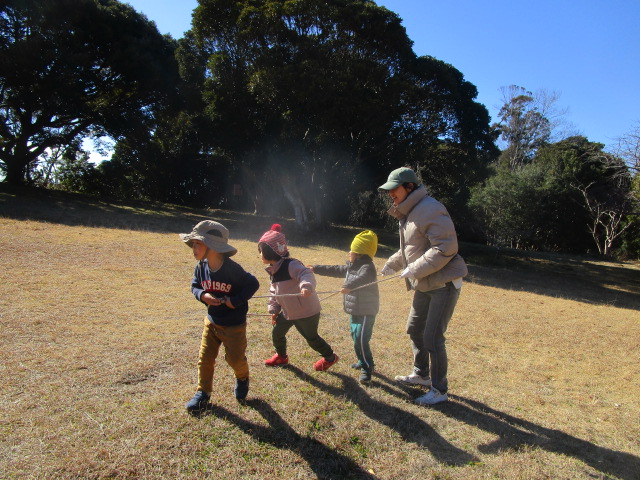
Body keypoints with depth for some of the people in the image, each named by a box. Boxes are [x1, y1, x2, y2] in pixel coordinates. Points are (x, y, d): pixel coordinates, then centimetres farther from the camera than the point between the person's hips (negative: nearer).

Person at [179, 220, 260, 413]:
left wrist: (235, 300, -25)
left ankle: (242, 379, 42)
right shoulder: (201, 267, -9)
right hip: (211, 321, 5)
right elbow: (195, 286, 5)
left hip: (234, 325, -5)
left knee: (236, 359, 10)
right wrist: (203, 295, -17)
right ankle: (203, 393, 28)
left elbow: (253, 284, -18)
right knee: (205, 359, 9)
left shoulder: (232, 268, -27)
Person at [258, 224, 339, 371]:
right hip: (287, 311, 9)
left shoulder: (291, 265, -26)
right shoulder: (273, 269, 4)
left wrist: (306, 286, -63)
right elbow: (274, 292, 14)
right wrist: (273, 310, 14)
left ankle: (330, 357, 32)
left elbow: (306, 274, -42)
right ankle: (281, 356, 44)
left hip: (306, 311, -8)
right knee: (277, 333, 17)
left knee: (311, 337, 7)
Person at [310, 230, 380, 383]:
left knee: (360, 340, -10)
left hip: (366, 312, -10)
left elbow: (362, 278, -41)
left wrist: (349, 286, -58)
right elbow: (336, 270, 18)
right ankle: (363, 361, 36)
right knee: (356, 337, 20)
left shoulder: (367, 267, -20)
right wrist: (316, 269, 20)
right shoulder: (352, 266, 10)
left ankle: (367, 368, 3)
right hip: (355, 310, 10)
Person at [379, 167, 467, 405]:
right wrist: (392, 264, 10)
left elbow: (445, 248, -27)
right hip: (424, 285, 10)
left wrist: (414, 270, -24)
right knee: (414, 329, 18)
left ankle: (439, 390, 13)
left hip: (444, 284, -10)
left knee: (432, 337, -5)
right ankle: (421, 374, 38)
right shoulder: (408, 213, 11)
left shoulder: (429, 210, -20)